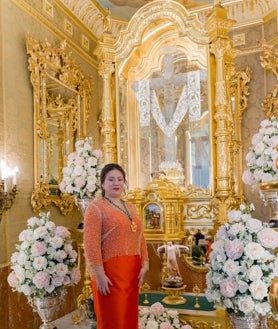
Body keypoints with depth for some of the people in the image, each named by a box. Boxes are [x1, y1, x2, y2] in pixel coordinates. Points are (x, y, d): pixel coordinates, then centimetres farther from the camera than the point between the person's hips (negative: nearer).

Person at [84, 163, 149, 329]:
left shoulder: (131, 207, 15)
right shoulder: (96, 207, -6)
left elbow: (140, 238, 16)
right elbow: (91, 244, -14)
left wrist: (144, 265, 7)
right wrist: (99, 274, -18)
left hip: (132, 271, 6)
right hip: (109, 272, -6)